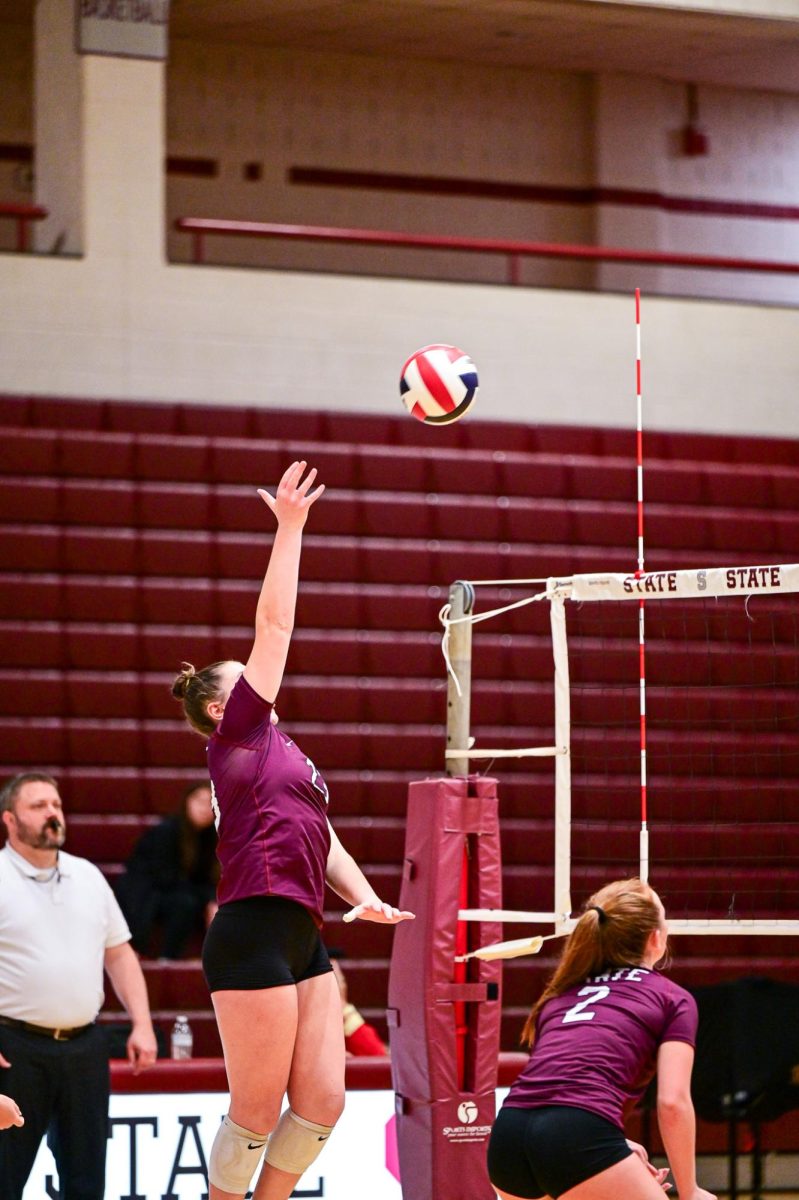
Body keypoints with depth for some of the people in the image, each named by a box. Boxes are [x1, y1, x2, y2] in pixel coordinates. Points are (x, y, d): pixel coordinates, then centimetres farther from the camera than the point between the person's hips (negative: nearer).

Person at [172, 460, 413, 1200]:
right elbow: (275, 623, 1)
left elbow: (323, 841, 21)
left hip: (302, 941, 9)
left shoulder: (280, 756, 25)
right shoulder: (237, 736, 3)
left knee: (322, 1102, 5)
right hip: (253, 936, -8)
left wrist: (364, 897, 1)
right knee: (257, 1111, -4)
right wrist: (289, 527, 4)